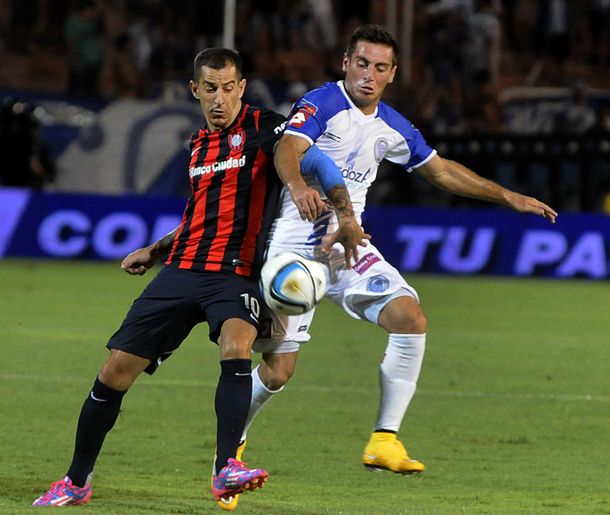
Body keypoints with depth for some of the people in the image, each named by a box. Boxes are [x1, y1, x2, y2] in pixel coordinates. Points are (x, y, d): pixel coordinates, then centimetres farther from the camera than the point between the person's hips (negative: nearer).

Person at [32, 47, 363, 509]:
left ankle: (226, 471, -38)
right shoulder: (198, 145, 18)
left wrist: (347, 213, -35)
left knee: (237, 346, -35)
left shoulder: (264, 128, -2)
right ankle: (76, 483, 15)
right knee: (116, 371, 1)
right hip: (182, 270, 5)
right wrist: (154, 251, 29)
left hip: (235, 275, -5)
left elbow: (309, 158, -18)